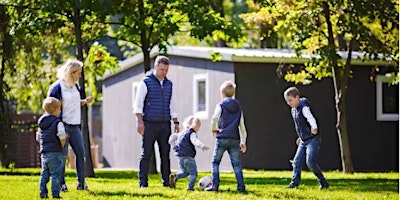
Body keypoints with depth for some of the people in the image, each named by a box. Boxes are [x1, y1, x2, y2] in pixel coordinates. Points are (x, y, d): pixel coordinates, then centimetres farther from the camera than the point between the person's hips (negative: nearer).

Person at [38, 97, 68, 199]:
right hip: (55, 152, -7)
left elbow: (39, 137, 19)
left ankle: (43, 193, 9)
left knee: (44, 174, 11)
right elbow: (62, 136, -20)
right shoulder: (57, 123, -10)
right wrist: (62, 145, -3)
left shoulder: (41, 123, 13)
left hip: (44, 152, 7)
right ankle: (55, 193, -7)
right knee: (55, 174, -4)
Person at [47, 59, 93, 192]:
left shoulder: (75, 86, 13)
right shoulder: (57, 87, -10)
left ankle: (81, 182, 10)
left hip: (75, 126, 7)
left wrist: (85, 101, 8)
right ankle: (61, 184, 4)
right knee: (62, 155, -3)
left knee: (81, 153, 3)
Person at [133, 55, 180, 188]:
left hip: (165, 125, 5)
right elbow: (138, 104, -6)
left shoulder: (169, 84, 14)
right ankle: (143, 182, -3)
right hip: (149, 124, -5)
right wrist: (140, 122, -15)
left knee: (165, 154, 3)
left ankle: (167, 181, 6)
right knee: (146, 154, -4)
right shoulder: (146, 82, -2)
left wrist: (176, 122, 13)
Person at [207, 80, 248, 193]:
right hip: (235, 139, 3)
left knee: (215, 162, 6)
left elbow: (214, 118, -15)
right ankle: (241, 187, -2)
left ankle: (215, 186, -1)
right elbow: (242, 126, 14)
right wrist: (243, 141, 19)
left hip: (222, 138, -3)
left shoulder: (221, 105, 1)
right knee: (236, 164, 5)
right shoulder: (238, 108, 13)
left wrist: (214, 129, 5)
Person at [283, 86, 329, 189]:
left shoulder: (304, 108, -19)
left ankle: (323, 183, -5)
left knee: (310, 162, -17)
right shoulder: (293, 110, 9)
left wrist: (314, 127, -56)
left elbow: (310, 117, -39)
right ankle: (294, 183, 7)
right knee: (297, 161, 2)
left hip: (313, 139, -9)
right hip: (304, 141, 9)